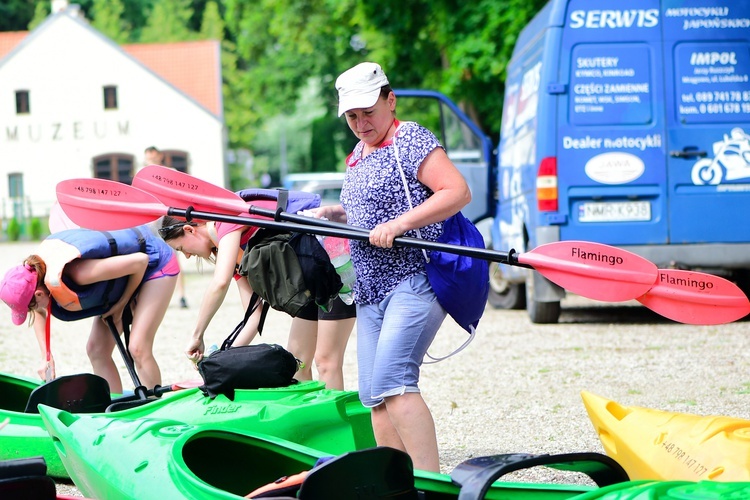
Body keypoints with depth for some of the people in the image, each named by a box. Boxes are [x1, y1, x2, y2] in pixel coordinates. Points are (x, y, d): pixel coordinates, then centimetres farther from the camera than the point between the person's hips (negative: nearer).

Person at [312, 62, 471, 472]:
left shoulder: (412, 140, -6)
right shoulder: (357, 155, 20)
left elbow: (458, 192, -17)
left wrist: (398, 224, -23)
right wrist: (333, 215, 14)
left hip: (416, 280, -9)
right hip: (371, 292, 9)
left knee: (391, 380, -22)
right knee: (374, 396, 5)